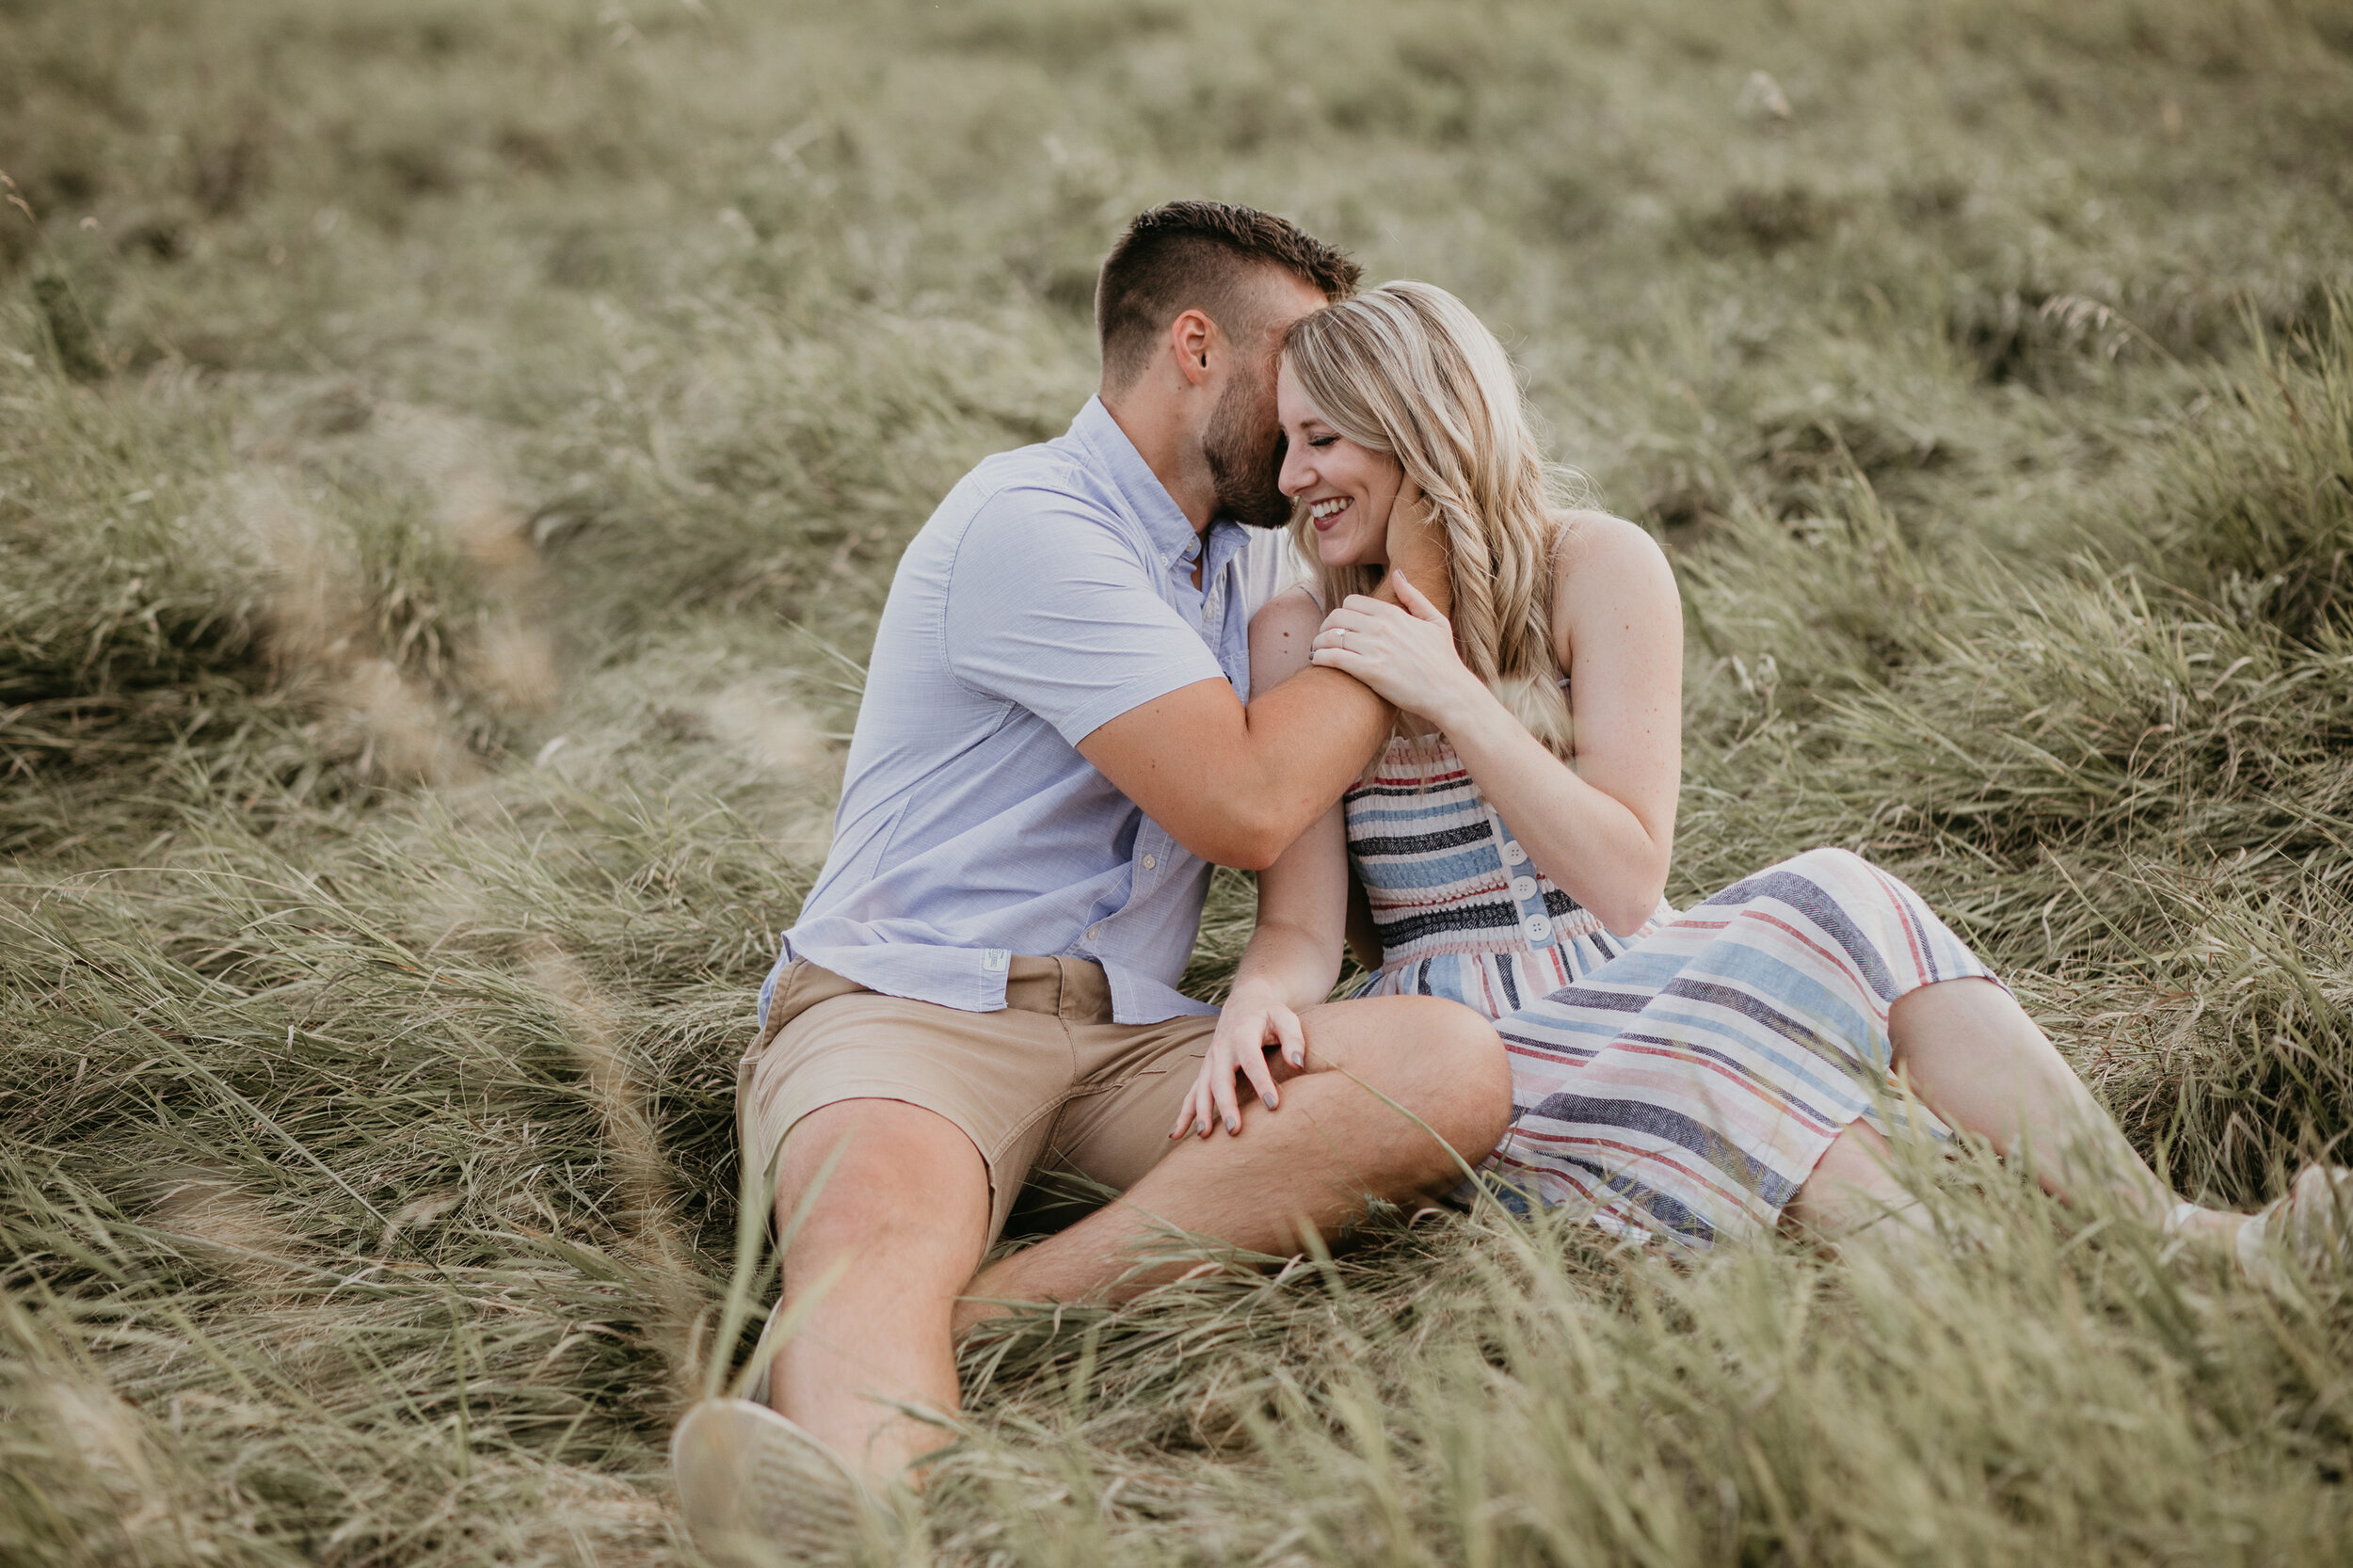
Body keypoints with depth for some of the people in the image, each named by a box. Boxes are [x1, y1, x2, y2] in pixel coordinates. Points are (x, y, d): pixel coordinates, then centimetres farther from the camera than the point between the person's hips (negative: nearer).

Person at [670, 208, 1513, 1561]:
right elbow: (1247, 804, -14)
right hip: (902, 1008, -6)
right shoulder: (1032, 522, -8)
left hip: (1127, 1040, 6)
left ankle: (978, 1323, -36)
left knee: (1455, 1067, -23)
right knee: (877, 1218, -39)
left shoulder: (1253, 550, 21)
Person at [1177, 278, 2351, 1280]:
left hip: (1625, 980, 2)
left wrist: (1451, 695, -16)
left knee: (1825, 906, -30)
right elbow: (1300, 930, -3)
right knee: (1700, 1065, -35)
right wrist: (1256, 1002, -28)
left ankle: (2162, 1237, -37)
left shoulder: (1595, 572, 1)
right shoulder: (1297, 642, 2)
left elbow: (1626, 880, -6)